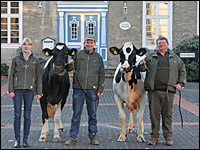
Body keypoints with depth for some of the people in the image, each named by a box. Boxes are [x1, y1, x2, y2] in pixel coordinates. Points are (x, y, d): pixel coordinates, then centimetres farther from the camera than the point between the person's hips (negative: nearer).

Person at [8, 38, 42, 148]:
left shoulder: (35, 60, 7)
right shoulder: (16, 59, 5)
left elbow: (39, 77, 7)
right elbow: (11, 75, 4)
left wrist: (39, 92, 1)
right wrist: (10, 90, -4)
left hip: (29, 90, 1)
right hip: (17, 90, 0)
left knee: (27, 116, 4)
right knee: (17, 115, 0)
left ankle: (25, 139, 11)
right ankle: (17, 140, 6)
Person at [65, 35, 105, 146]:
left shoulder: (98, 57, 11)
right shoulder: (78, 55, 8)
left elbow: (101, 75, 11)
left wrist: (100, 89, 3)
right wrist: (69, 63, -13)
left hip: (92, 90, 1)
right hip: (78, 89, -1)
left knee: (92, 114, 6)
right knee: (76, 114, 2)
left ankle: (93, 137, 14)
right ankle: (73, 138, 8)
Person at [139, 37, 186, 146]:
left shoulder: (175, 58, 15)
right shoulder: (150, 57, 14)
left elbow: (182, 71, 18)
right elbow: (144, 68, 12)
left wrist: (180, 83, 4)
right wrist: (141, 65, -12)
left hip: (168, 91, 0)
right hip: (153, 91, 0)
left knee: (167, 114, 2)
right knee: (154, 113, 1)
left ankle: (168, 136, 11)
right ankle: (154, 136, 11)